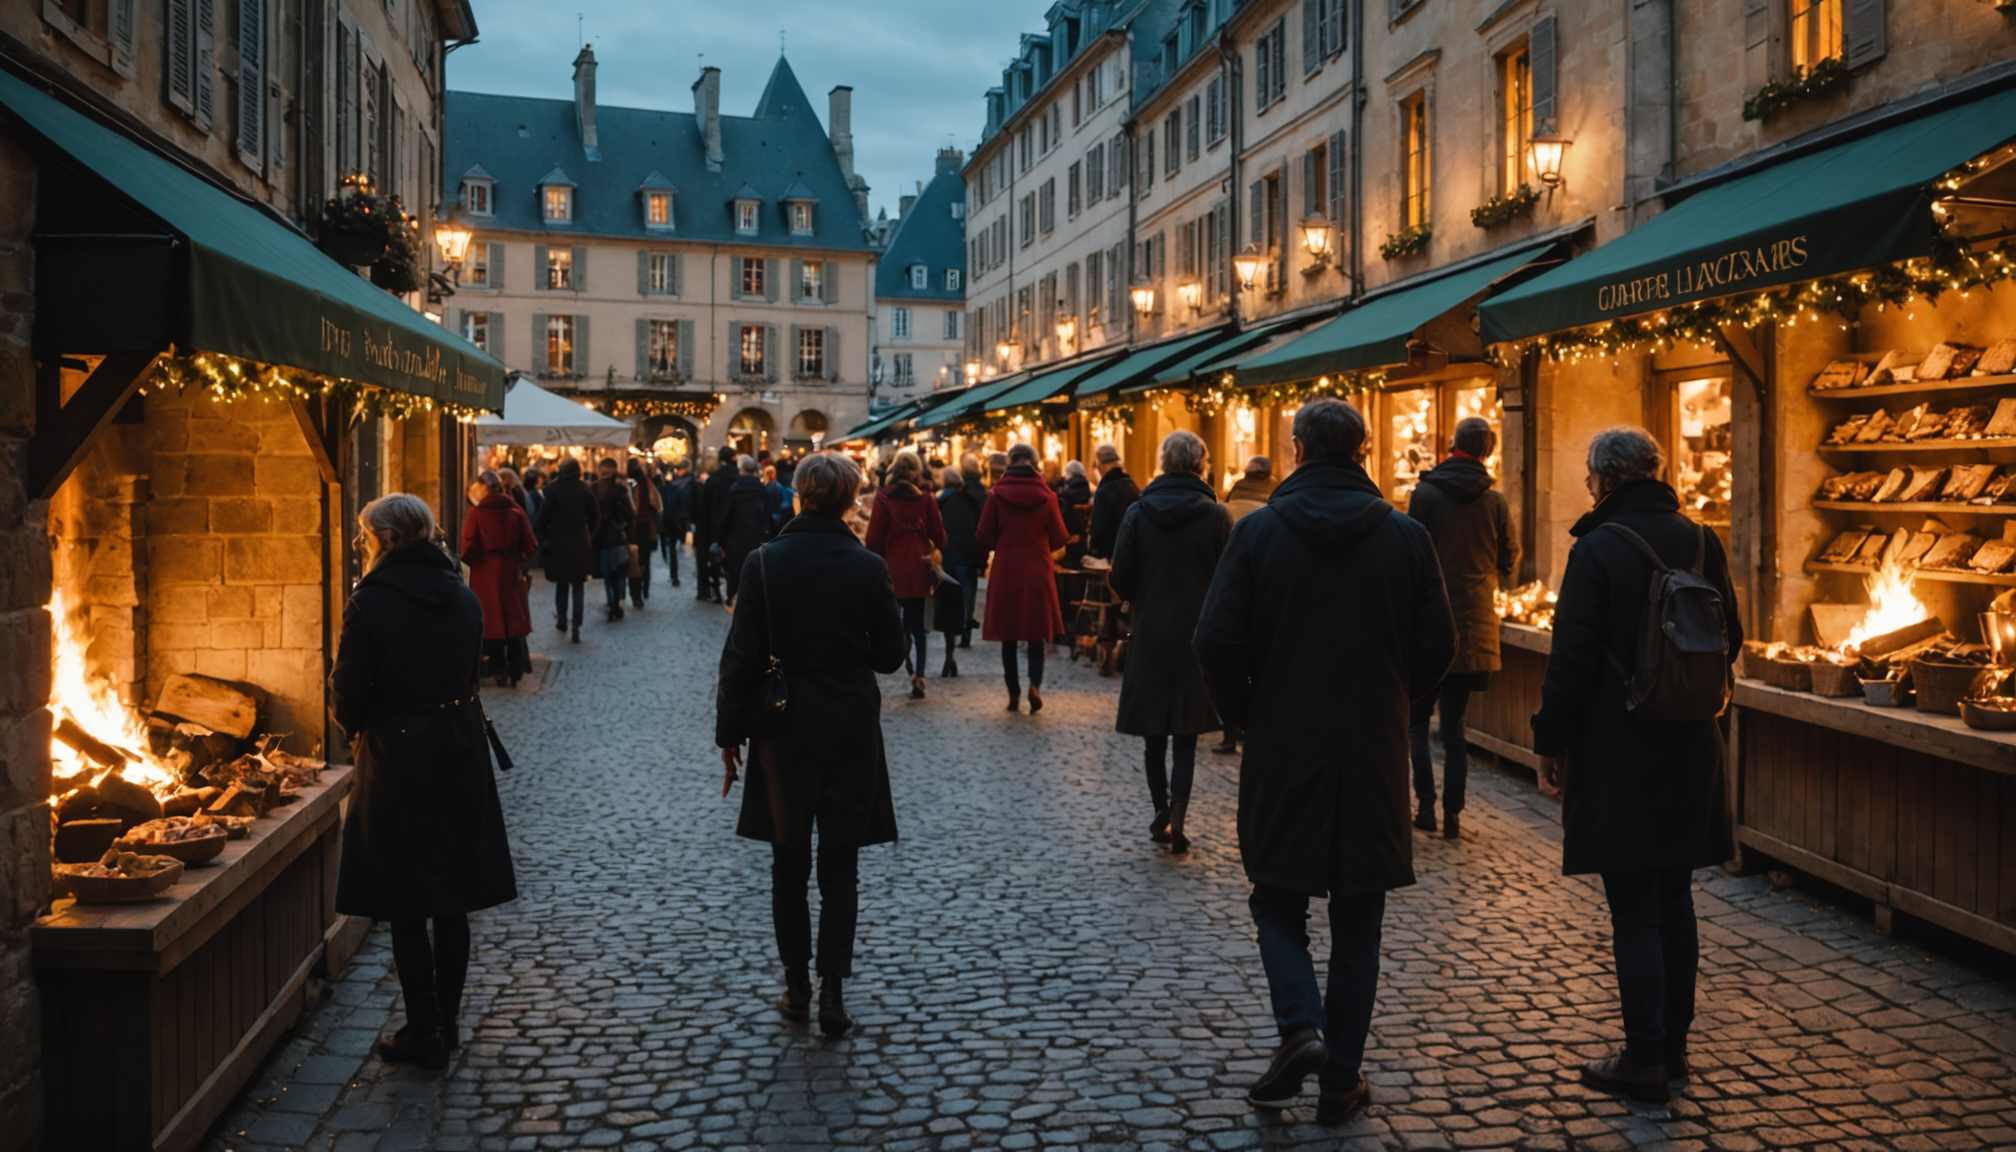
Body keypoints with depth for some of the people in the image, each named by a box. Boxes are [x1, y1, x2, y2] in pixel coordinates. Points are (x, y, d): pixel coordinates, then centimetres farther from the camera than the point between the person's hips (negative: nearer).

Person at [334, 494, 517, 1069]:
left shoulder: (370, 604, -14)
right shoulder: (464, 598, 3)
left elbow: (349, 694, -9)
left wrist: (357, 732, 11)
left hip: (396, 762, -5)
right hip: (459, 757, 6)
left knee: (405, 904, 5)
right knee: (452, 900, 14)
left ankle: (424, 1034, 10)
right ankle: (446, 1022, 25)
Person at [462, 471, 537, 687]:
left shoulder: (476, 513, -12)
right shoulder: (515, 511, -4)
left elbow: (468, 548, -15)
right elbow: (529, 546, -4)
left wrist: (474, 562, 5)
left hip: (485, 574, -2)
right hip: (511, 573, 2)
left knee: (492, 621, 8)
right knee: (513, 619, 11)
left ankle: (499, 671, 12)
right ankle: (516, 671, 13)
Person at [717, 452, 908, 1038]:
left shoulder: (764, 563, -9)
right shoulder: (869, 567, -8)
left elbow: (742, 656, -8)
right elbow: (890, 655, -1)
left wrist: (730, 732, 1)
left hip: (783, 730, 0)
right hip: (851, 731, 0)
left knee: (789, 864, 14)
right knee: (839, 869, 8)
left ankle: (796, 988, 21)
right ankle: (832, 993, 7)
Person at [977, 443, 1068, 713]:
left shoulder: (997, 494, -6)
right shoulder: (1046, 495, -3)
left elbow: (984, 538, -5)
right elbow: (1058, 538, 1)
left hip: (1005, 572, 0)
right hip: (1038, 572, 0)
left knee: (1008, 635, 9)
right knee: (1036, 634, 7)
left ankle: (1013, 692, 11)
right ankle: (1035, 683, -13)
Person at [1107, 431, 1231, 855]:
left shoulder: (1138, 513, -3)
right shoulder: (1217, 516, -8)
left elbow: (1120, 578, -3)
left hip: (1150, 634, 1)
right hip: (1198, 635, -1)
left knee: (1154, 731, 15)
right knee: (1187, 735, 4)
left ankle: (1161, 813, 18)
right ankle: (1176, 818, -8)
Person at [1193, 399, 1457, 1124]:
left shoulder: (1258, 532, -6)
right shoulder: (1408, 538, -2)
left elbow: (1216, 643, -10)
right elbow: (1437, 649, -1)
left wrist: (1246, 715, 7)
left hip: (1281, 756, -1)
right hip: (1375, 759, 2)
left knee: (1277, 899, 16)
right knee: (1356, 926, 12)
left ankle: (1300, 1028, -5)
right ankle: (1340, 1083, 17)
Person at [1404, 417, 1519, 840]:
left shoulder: (1425, 493, -7)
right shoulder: (1494, 500, 0)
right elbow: (1509, 560, 11)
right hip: (1474, 625, 2)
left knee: (1417, 719, 11)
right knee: (1455, 726, 8)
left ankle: (1426, 806, 6)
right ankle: (1452, 814, 8)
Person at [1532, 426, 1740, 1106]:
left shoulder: (1597, 549, -14)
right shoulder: (1701, 543, 4)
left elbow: (1572, 657, -15)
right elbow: (1729, 640, 12)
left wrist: (1550, 742, -6)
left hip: (1619, 751, -6)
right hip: (1690, 750, 6)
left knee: (1634, 910, 0)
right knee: (1674, 900, 16)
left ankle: (1645, 1061, 6)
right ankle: (1673, 1046, 26)